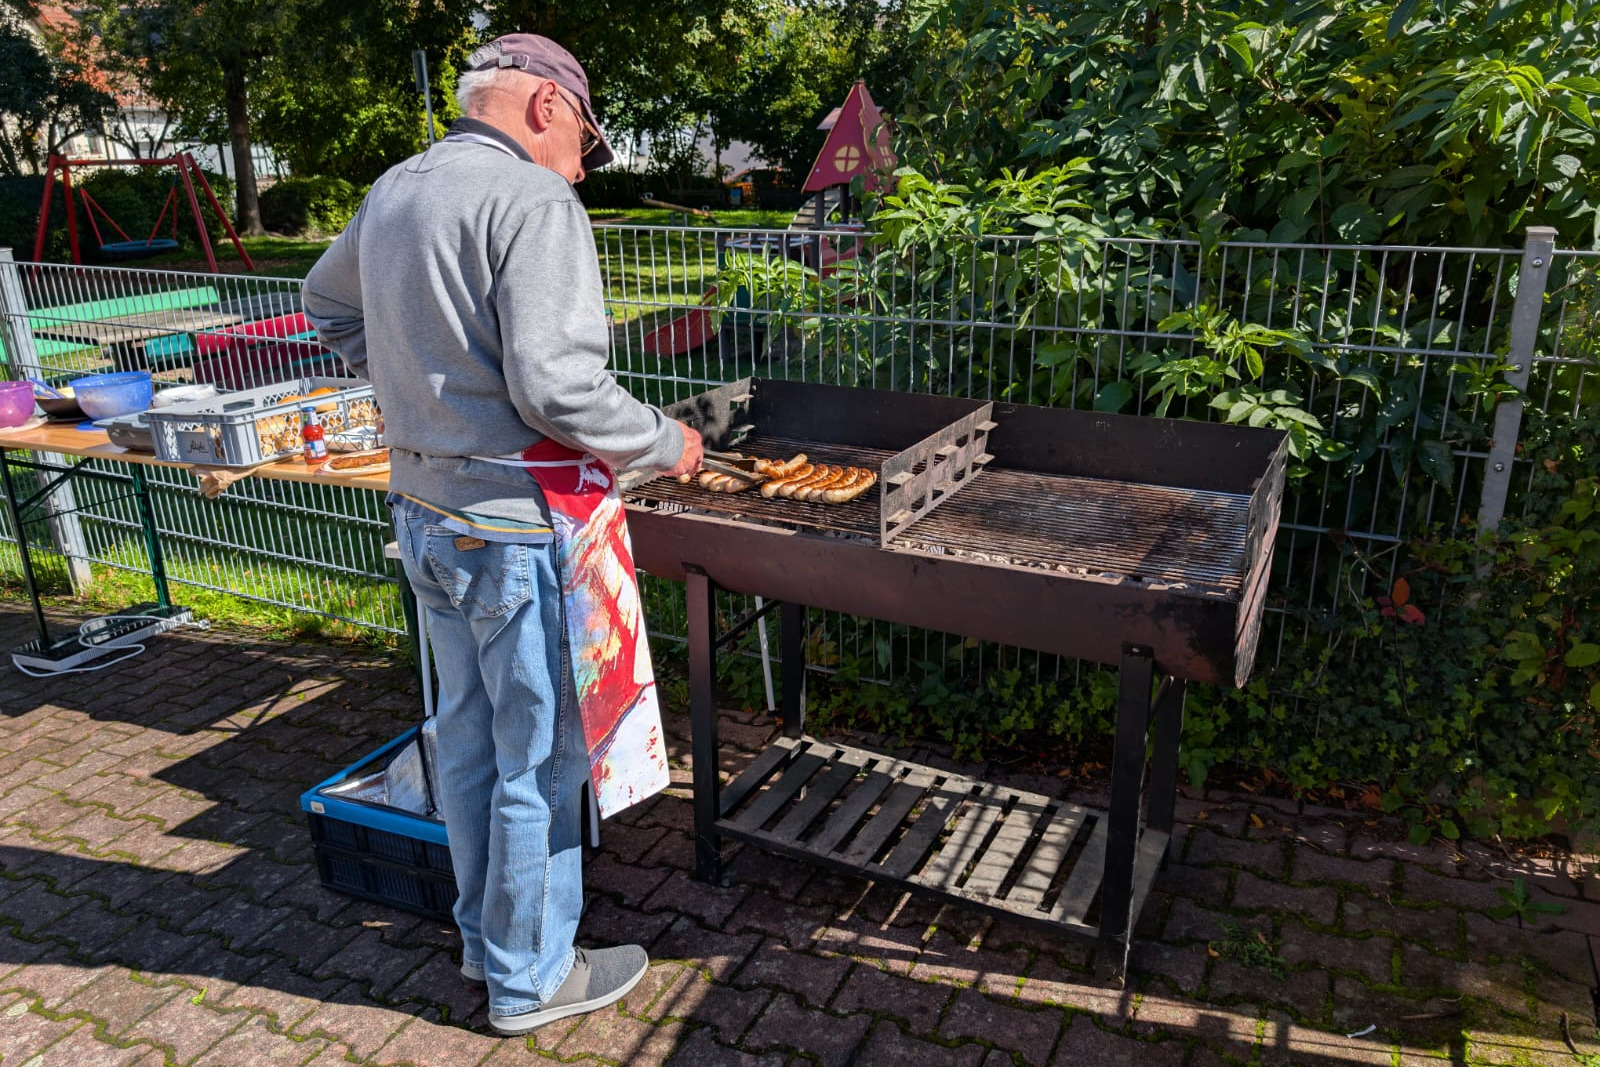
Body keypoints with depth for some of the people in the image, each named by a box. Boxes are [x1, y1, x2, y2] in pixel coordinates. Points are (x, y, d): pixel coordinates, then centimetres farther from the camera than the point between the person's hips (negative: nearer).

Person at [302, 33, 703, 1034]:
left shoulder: (391, 192, 10)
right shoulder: (535, 203, -17)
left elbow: (329, 306, 26)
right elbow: (556, 387, -25)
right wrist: (666, 444, -10)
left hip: (427, 511, 9)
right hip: (520, 526, -9)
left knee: (470, 737, 21)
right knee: (541, 759, 6)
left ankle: (485, 935, 39)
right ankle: (532, 978, 24)